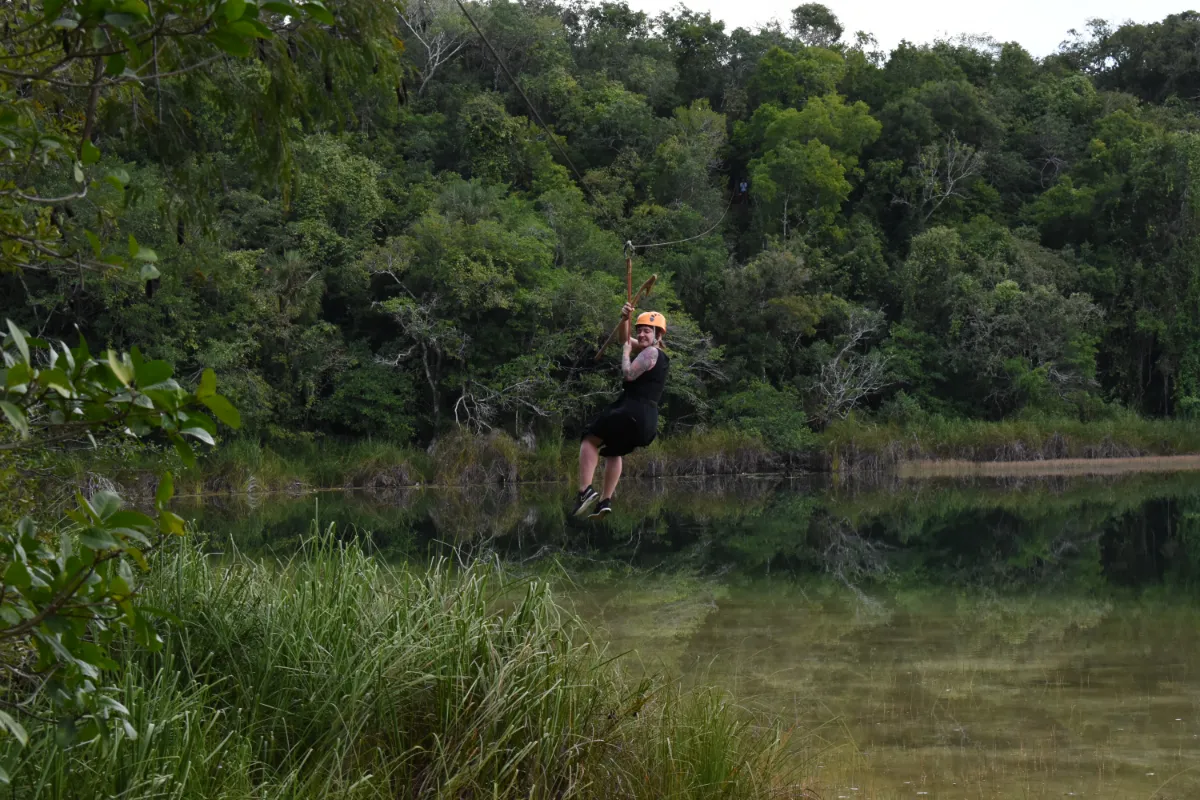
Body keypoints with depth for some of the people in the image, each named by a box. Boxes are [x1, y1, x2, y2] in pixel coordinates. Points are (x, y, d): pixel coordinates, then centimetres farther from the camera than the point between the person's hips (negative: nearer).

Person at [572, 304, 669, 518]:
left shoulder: (651, 352, -9)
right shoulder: (650, 352, 19)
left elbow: (629, 374, -19)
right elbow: (624, 338, 27)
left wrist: (626, 353, -4)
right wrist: (625, 319, 10)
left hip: (634, 412, -10)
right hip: (648, 420, 10)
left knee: (590, 439, -1)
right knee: (613, 450, 29)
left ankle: (585, 490, -15)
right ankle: (606, 500, 22)